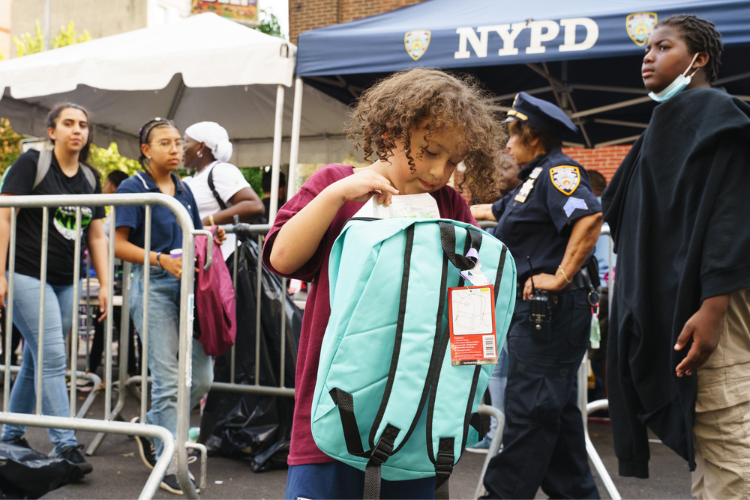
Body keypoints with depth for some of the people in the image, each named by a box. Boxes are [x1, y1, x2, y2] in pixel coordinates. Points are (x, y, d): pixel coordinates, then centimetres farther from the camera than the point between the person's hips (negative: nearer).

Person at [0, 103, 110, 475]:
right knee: (53, 359, -12)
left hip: (65, 282, 6)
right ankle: (65, 445, -8)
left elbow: (96, 236, 14)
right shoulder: (32, 163, -6)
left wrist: (105, 284, 7)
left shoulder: (90, 178, 11)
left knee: (36, 360, 11)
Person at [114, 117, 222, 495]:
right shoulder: (133, 188, -3)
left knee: (202, 378, 3)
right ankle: (169, 464, 4)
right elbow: (119, 245, -10)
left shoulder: (184, 190, 16)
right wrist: (163, 260, -21)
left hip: (186, 285, 6)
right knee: (168, 379, -7)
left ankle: (149, 425, 27)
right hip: (153, 286, -6)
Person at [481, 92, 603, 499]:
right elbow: (497, 212, 37)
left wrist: (561, 277, -25)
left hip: (551, 309, -10)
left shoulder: (559, 170, -9)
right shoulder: (533, 180, 21)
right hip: (537, 310, 10)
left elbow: (590, 217, -26)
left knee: (529, 408, -6)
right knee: (555, 408, 14)